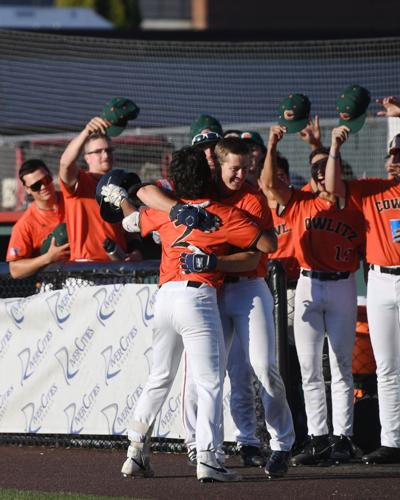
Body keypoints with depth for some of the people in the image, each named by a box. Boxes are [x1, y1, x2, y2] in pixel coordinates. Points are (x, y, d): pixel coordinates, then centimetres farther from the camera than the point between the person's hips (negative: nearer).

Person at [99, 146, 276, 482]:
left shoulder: (165, 212, 13)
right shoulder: (223, 215, -1)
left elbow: (135, 220, 33)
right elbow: (267, 245, -4)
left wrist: (119, 198, 55)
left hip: (165, 297, 6)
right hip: (198, 295, -6)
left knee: (160, 378, 18)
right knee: (211, 382, -4)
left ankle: (136, 452, 18)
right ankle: (207, 459, -14)